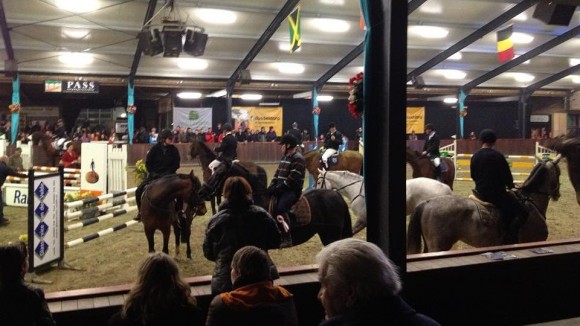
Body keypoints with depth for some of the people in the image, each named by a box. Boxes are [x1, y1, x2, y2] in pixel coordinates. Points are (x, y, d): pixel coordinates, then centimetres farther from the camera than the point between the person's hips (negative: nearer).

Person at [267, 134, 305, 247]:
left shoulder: (298, 158, -12)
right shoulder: (285, 157, 17)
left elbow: (292, 179, -20)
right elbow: (277, 173, 17)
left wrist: (278, 188, -19)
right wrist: (272, 186, 1)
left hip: (292, 190, -10)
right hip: (282, 189, 10)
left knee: (280, 209, -28)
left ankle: (287, 239, -20)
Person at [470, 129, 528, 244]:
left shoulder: (475, 156, 4)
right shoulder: (497, 156, -15)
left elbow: (473, 176, 13)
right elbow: (506, 176, -10)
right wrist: (510, 185, 10)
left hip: (480, 192, 8)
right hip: (496, 193, -8)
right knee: (522, 212, -4)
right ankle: (510, 239, -12)